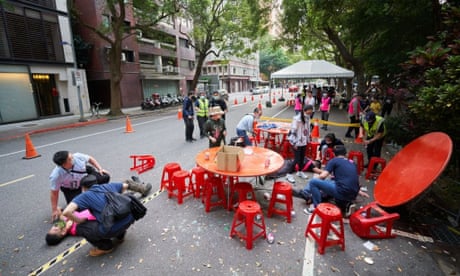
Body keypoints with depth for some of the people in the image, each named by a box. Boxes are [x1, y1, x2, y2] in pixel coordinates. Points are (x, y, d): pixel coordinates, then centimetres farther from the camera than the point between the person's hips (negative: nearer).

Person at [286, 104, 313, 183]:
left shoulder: (307, 118, 5)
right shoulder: (297, 119, -19)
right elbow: (293, 131, -19)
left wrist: (308, 140, 16)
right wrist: (294, 143, -18)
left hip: (304, 142, 7)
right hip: (297, 142, -7)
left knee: (302, 157, 16)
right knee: (297, 159, -6)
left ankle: (300, 172, 36)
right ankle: (289, 174, 7)